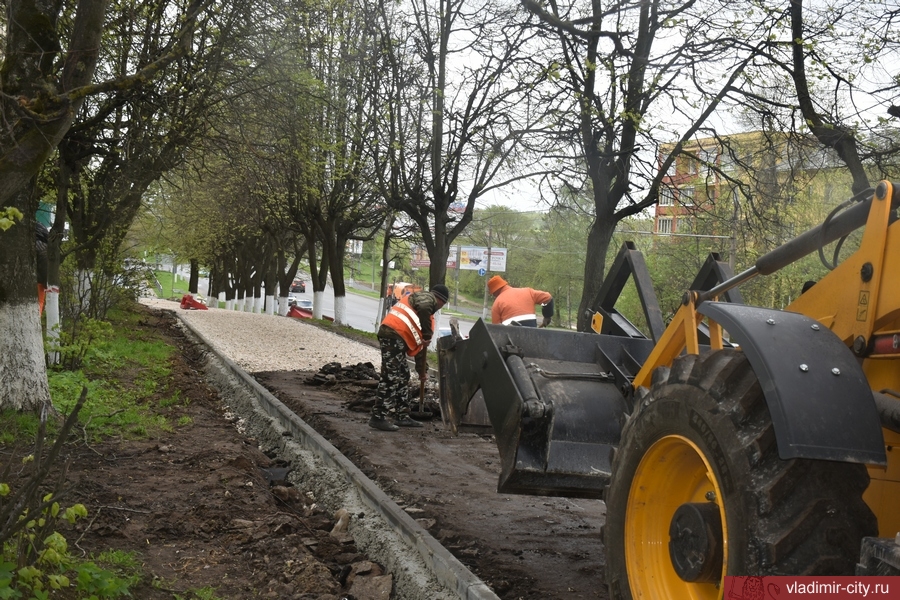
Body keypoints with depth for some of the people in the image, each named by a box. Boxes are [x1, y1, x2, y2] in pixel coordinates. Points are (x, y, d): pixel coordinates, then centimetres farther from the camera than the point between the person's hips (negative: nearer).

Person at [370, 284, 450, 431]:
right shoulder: (427, 298, 4)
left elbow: (418, 344, 33)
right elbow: (423, 308, -25)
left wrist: (422, 369, 35)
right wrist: (427, 335, -18)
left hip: (395, 337, 10)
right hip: (394, 336, -10)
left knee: (403, 377, 16)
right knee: (391, 378, -11)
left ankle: (402, 416, 22)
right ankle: (378, 418, -12)